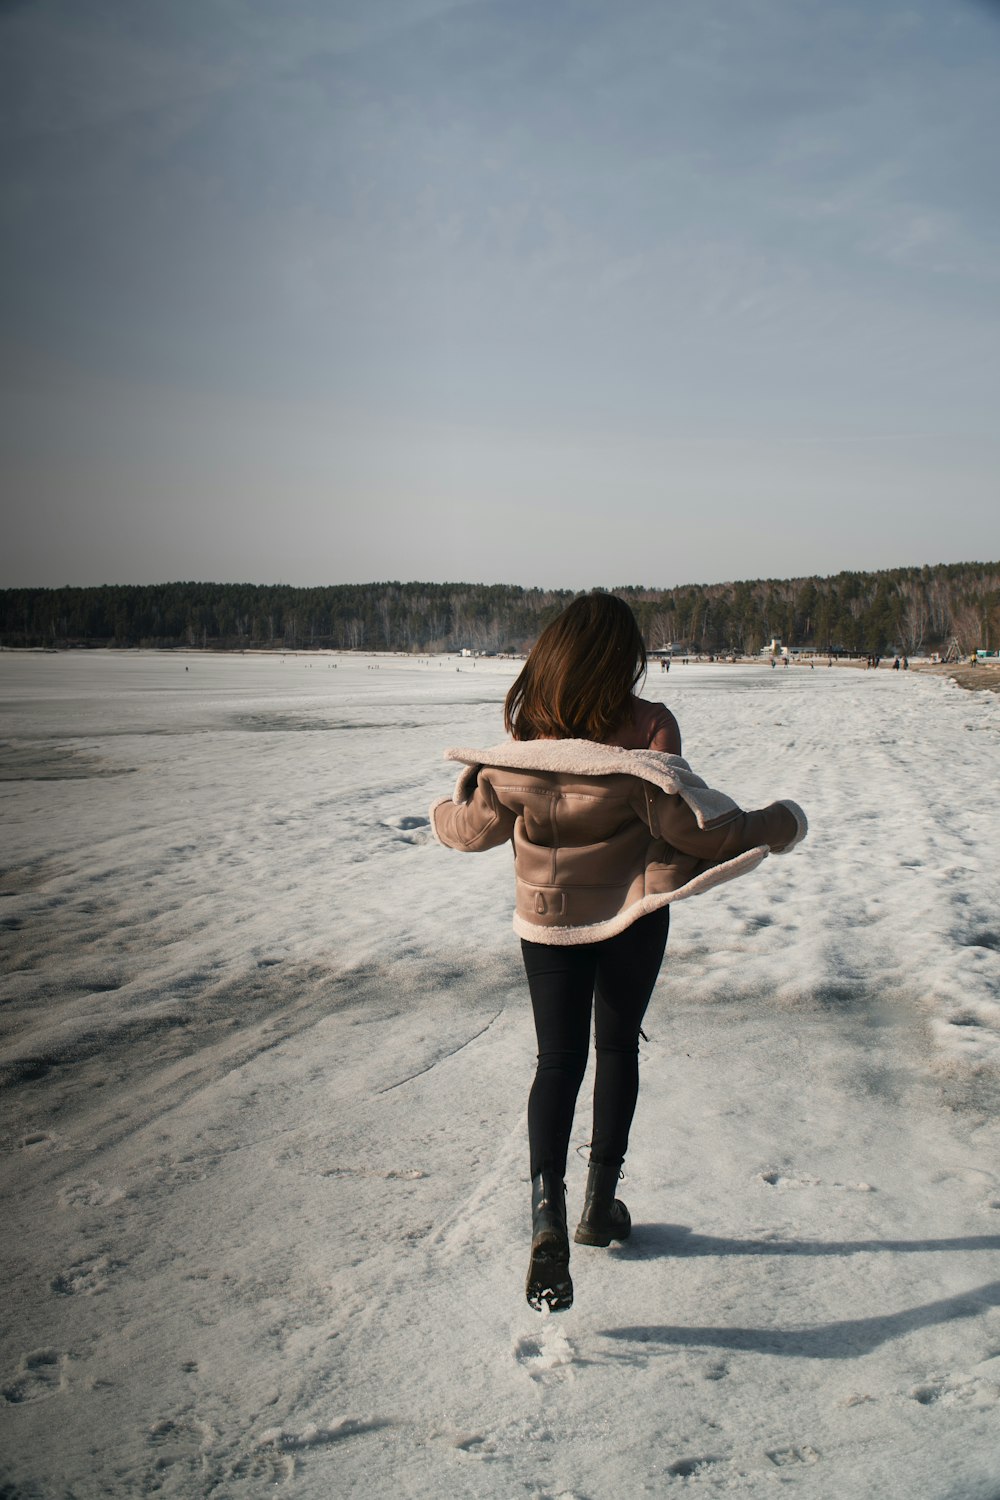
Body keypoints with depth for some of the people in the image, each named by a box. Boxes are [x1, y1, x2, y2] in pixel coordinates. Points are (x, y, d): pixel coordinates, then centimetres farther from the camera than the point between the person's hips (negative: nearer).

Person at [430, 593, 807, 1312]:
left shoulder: (525, 734, -10)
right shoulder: (648, 726, -19)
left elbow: (477, 826, 1)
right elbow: (688, 821, -19)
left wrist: (443, 814, 24)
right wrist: (781, 823, -5)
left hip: (547, 920, 1)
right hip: (634, 913, -1)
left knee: (558, 1061, 8)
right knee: (618, 1049, 16)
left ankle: (546, 1212, -9)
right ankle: (600, 1204, 27)